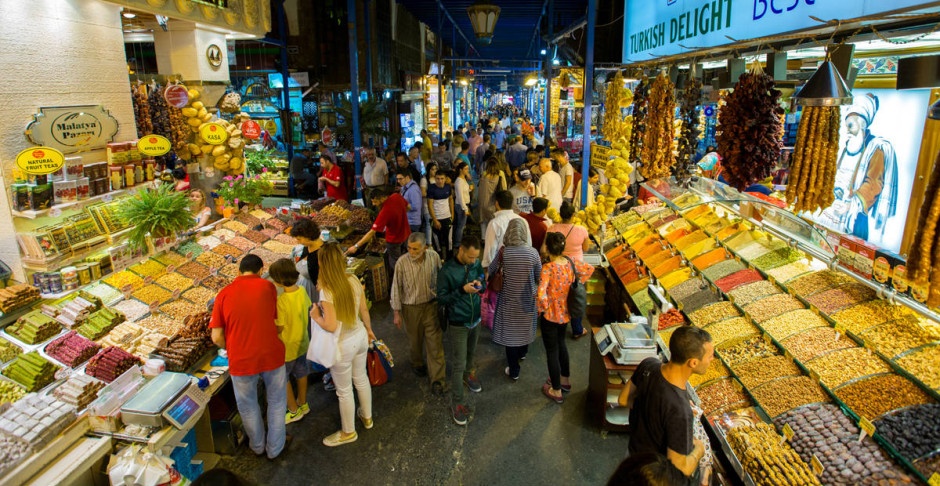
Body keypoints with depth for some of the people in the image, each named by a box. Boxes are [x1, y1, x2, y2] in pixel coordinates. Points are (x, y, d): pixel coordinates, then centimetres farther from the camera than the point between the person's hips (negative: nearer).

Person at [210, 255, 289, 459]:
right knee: (276, 402, 22)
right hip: (271, 355, -1)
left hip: (240, 360, 1)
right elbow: (278, 324, 0)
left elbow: (217, 337, -4)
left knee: (248, 406, 25)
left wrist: (233, 349, 15)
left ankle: (257, 446, 45)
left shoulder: (224, 294, -4)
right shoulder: (267, 287, -6)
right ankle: (275, 447, 37)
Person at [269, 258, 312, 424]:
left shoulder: (281, 301, -30)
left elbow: (279, 328, -24)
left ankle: (294, 411, 28)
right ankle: (303, 404, 42)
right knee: (301, 373, 23)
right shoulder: (302, 292, -10)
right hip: (302, 342, 7)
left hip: (287, 347, -7)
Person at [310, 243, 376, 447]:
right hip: (360, 337, 6)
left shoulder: (327, 291, -28)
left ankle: (348, 432, 36)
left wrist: (315, 316, -9)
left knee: (344, 391, 15)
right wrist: (369, 329, 18)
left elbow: (331, 326, -28)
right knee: (361, 378, 28)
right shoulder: (354, 280, -9)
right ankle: (367, 417, 50)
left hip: (342, 345, -6)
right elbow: (364, 310, 2)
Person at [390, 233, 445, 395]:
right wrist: (396, 313, -6)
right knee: (415, 340, 19)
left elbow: (440, 279, 2)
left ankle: (437, 379, 14)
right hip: (411, 308, -1)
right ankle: (417, 364, 48)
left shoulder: (434, 257, -13)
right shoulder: (402, 263, -19)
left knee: (435, 342, 2)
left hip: (431, 305, 1)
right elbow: (396, 288, -9)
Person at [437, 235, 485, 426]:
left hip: (476, 319, 5)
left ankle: (468, 375, 56)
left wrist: (480, 284, -18)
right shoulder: (447, 271, -24)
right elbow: (441, 299, -18)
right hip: (458, 323, -5)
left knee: (470, 352, 28)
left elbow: (484, 284, 6)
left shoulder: (476, 264, -8)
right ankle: (458, 403, 17)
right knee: (459, 363, 3)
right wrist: (462, 290, -31)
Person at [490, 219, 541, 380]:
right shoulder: (533, 252, -15)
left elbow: (491, 271, -2)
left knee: (510, 331, 11)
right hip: (528, 298, 2)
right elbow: (539, 277, -4)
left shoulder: (503, 252, -17)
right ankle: (522, 352, 52)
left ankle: (513, 370, 19)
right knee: (525, 325, 25)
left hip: (509, 298, -1)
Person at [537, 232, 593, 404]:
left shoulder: (548, 268, -27)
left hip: (550, 315, -7)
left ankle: (556, 391, 24)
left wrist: (543, 308, -19)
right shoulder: (570, 262, -6)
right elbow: (590, 269, 11)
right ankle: (565, 380, 44)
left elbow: (542, 294, -38)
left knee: (552, 351, 10)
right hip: (566, 313, 7)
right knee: (560, 343, 28)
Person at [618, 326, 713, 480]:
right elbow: (680, 469, -30)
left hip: (635, 450, 5)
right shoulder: (679, 412, -41)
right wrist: (699, 449, -12)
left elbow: (623, 399, -3)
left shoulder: (648, 365, -22)